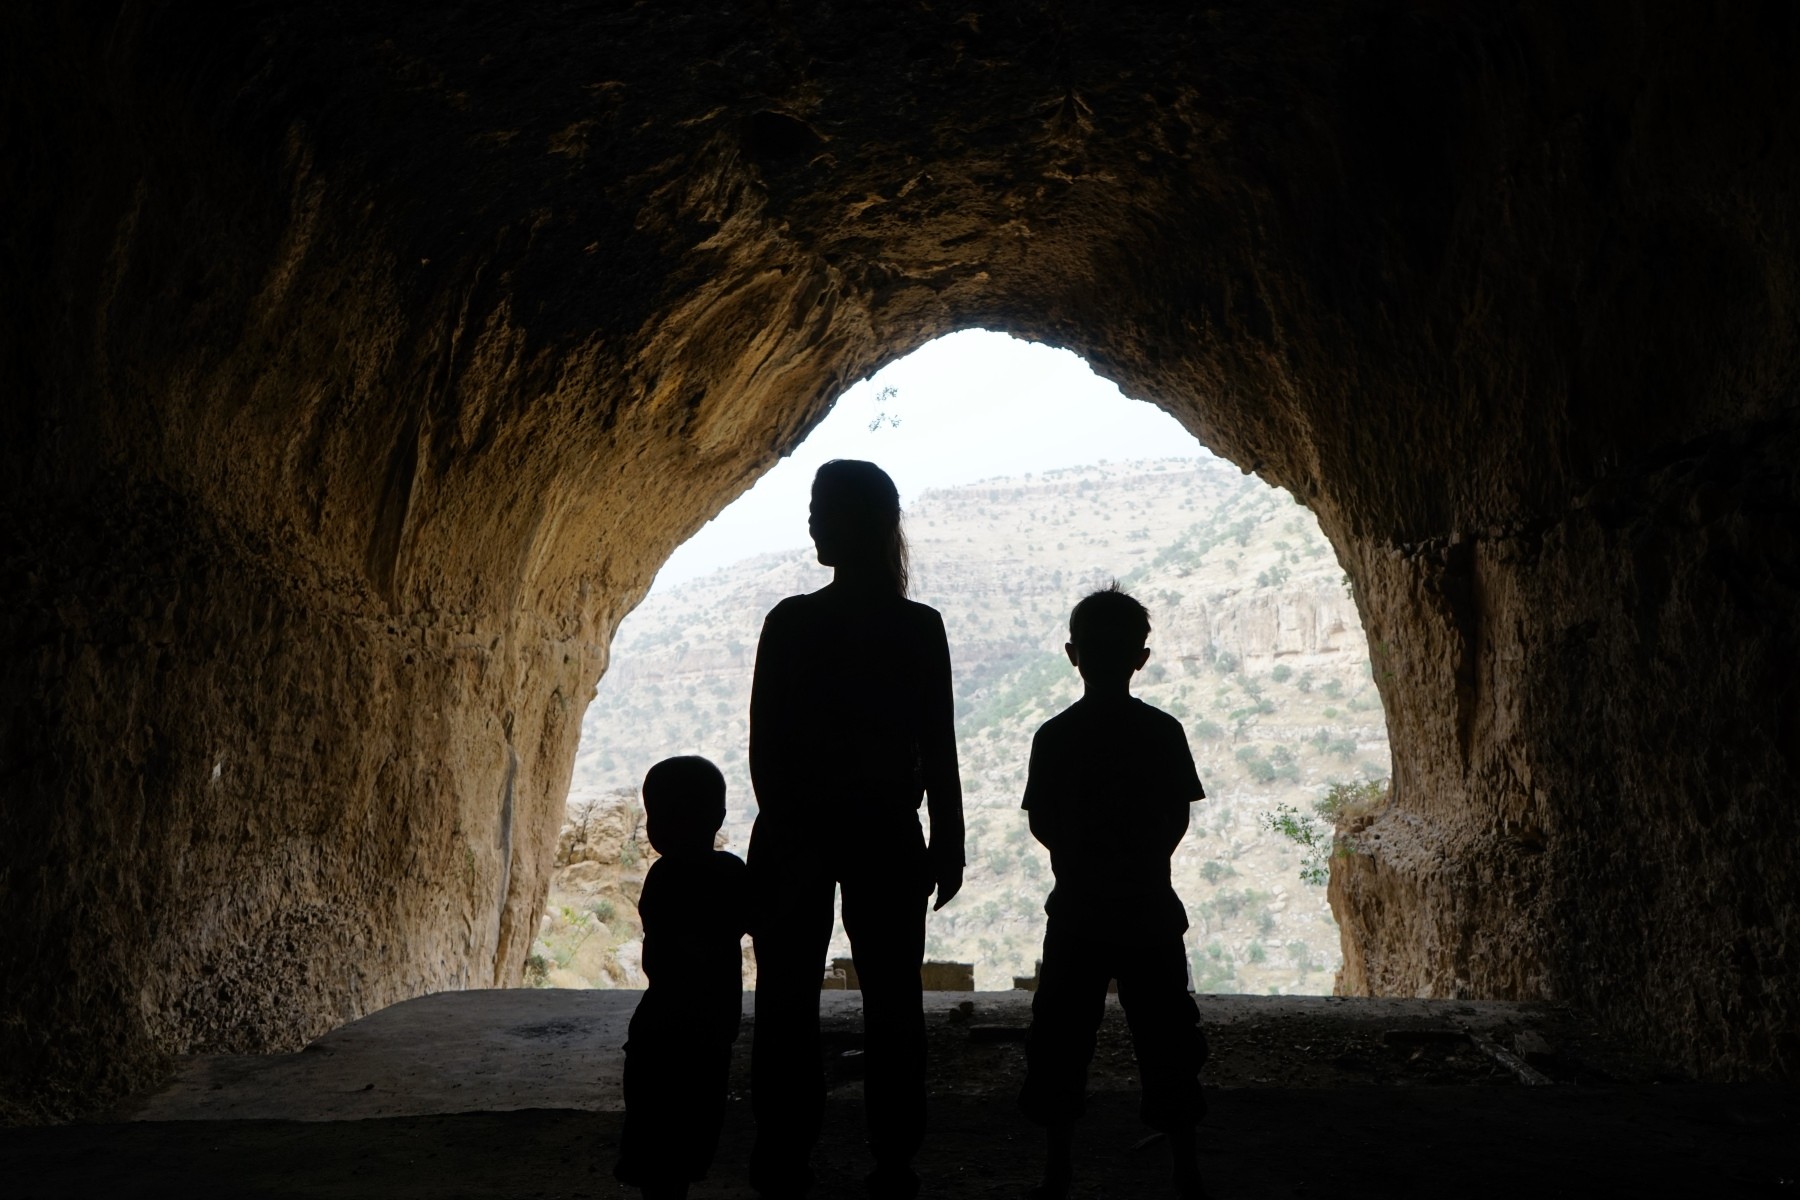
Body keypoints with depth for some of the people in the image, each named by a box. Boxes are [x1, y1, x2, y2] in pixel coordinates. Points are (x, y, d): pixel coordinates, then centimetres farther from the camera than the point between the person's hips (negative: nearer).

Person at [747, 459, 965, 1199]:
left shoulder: (791, 622, -9)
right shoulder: (920, 628, -4)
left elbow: (764, 742, -8)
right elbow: (938, 749, -2)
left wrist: (787, 820, 2)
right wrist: (947, 842, 6)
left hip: (798, 831, -1)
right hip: (887, 834, 1)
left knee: (788, 1000, 8)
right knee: (891, 999, 10)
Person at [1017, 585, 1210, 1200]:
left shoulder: (1054, 735, -6)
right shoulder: (1164, 732, -4)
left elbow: (1041, 823, -3)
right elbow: (1179, 819, 0)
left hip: (1076, 912, 0)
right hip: (1150, 910, 1)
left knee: (1060, 1043, 8)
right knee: (1166, 1041, 9)